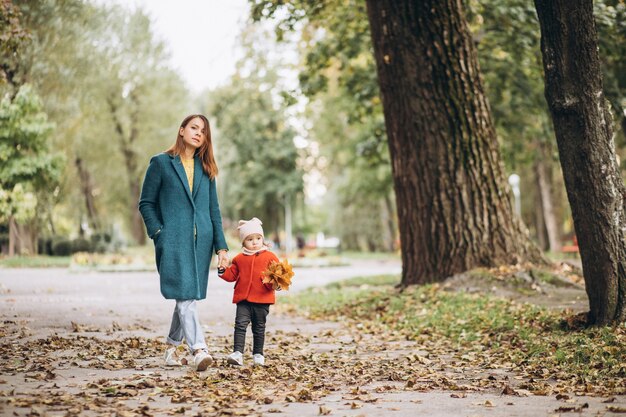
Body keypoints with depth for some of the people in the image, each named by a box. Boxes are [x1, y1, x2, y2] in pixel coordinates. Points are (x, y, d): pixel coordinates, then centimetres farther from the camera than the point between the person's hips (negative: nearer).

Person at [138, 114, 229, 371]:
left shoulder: (206, 168, 15)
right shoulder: (160, 163, 3)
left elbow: (214, 210, 13)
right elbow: (146, 203, 3)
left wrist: (221, 246, 7)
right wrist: (159, 234, -9)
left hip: (201, 242, 5)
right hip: (173, 241, -4)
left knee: (188, 296, 8)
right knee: (185, 295, -14)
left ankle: (173, 346, 23)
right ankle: (198, 349, -20)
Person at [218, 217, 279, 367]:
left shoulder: (270, 257, 1)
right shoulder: (239, 259, 10)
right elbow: (232, 275, 12)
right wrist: (222, 270, -4)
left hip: (262, 299, -1)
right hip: (243, 299, 1)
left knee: (259, 328, 9)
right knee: (240, 325, -10)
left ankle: (258, 354, 19)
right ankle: (237, 353, -14)